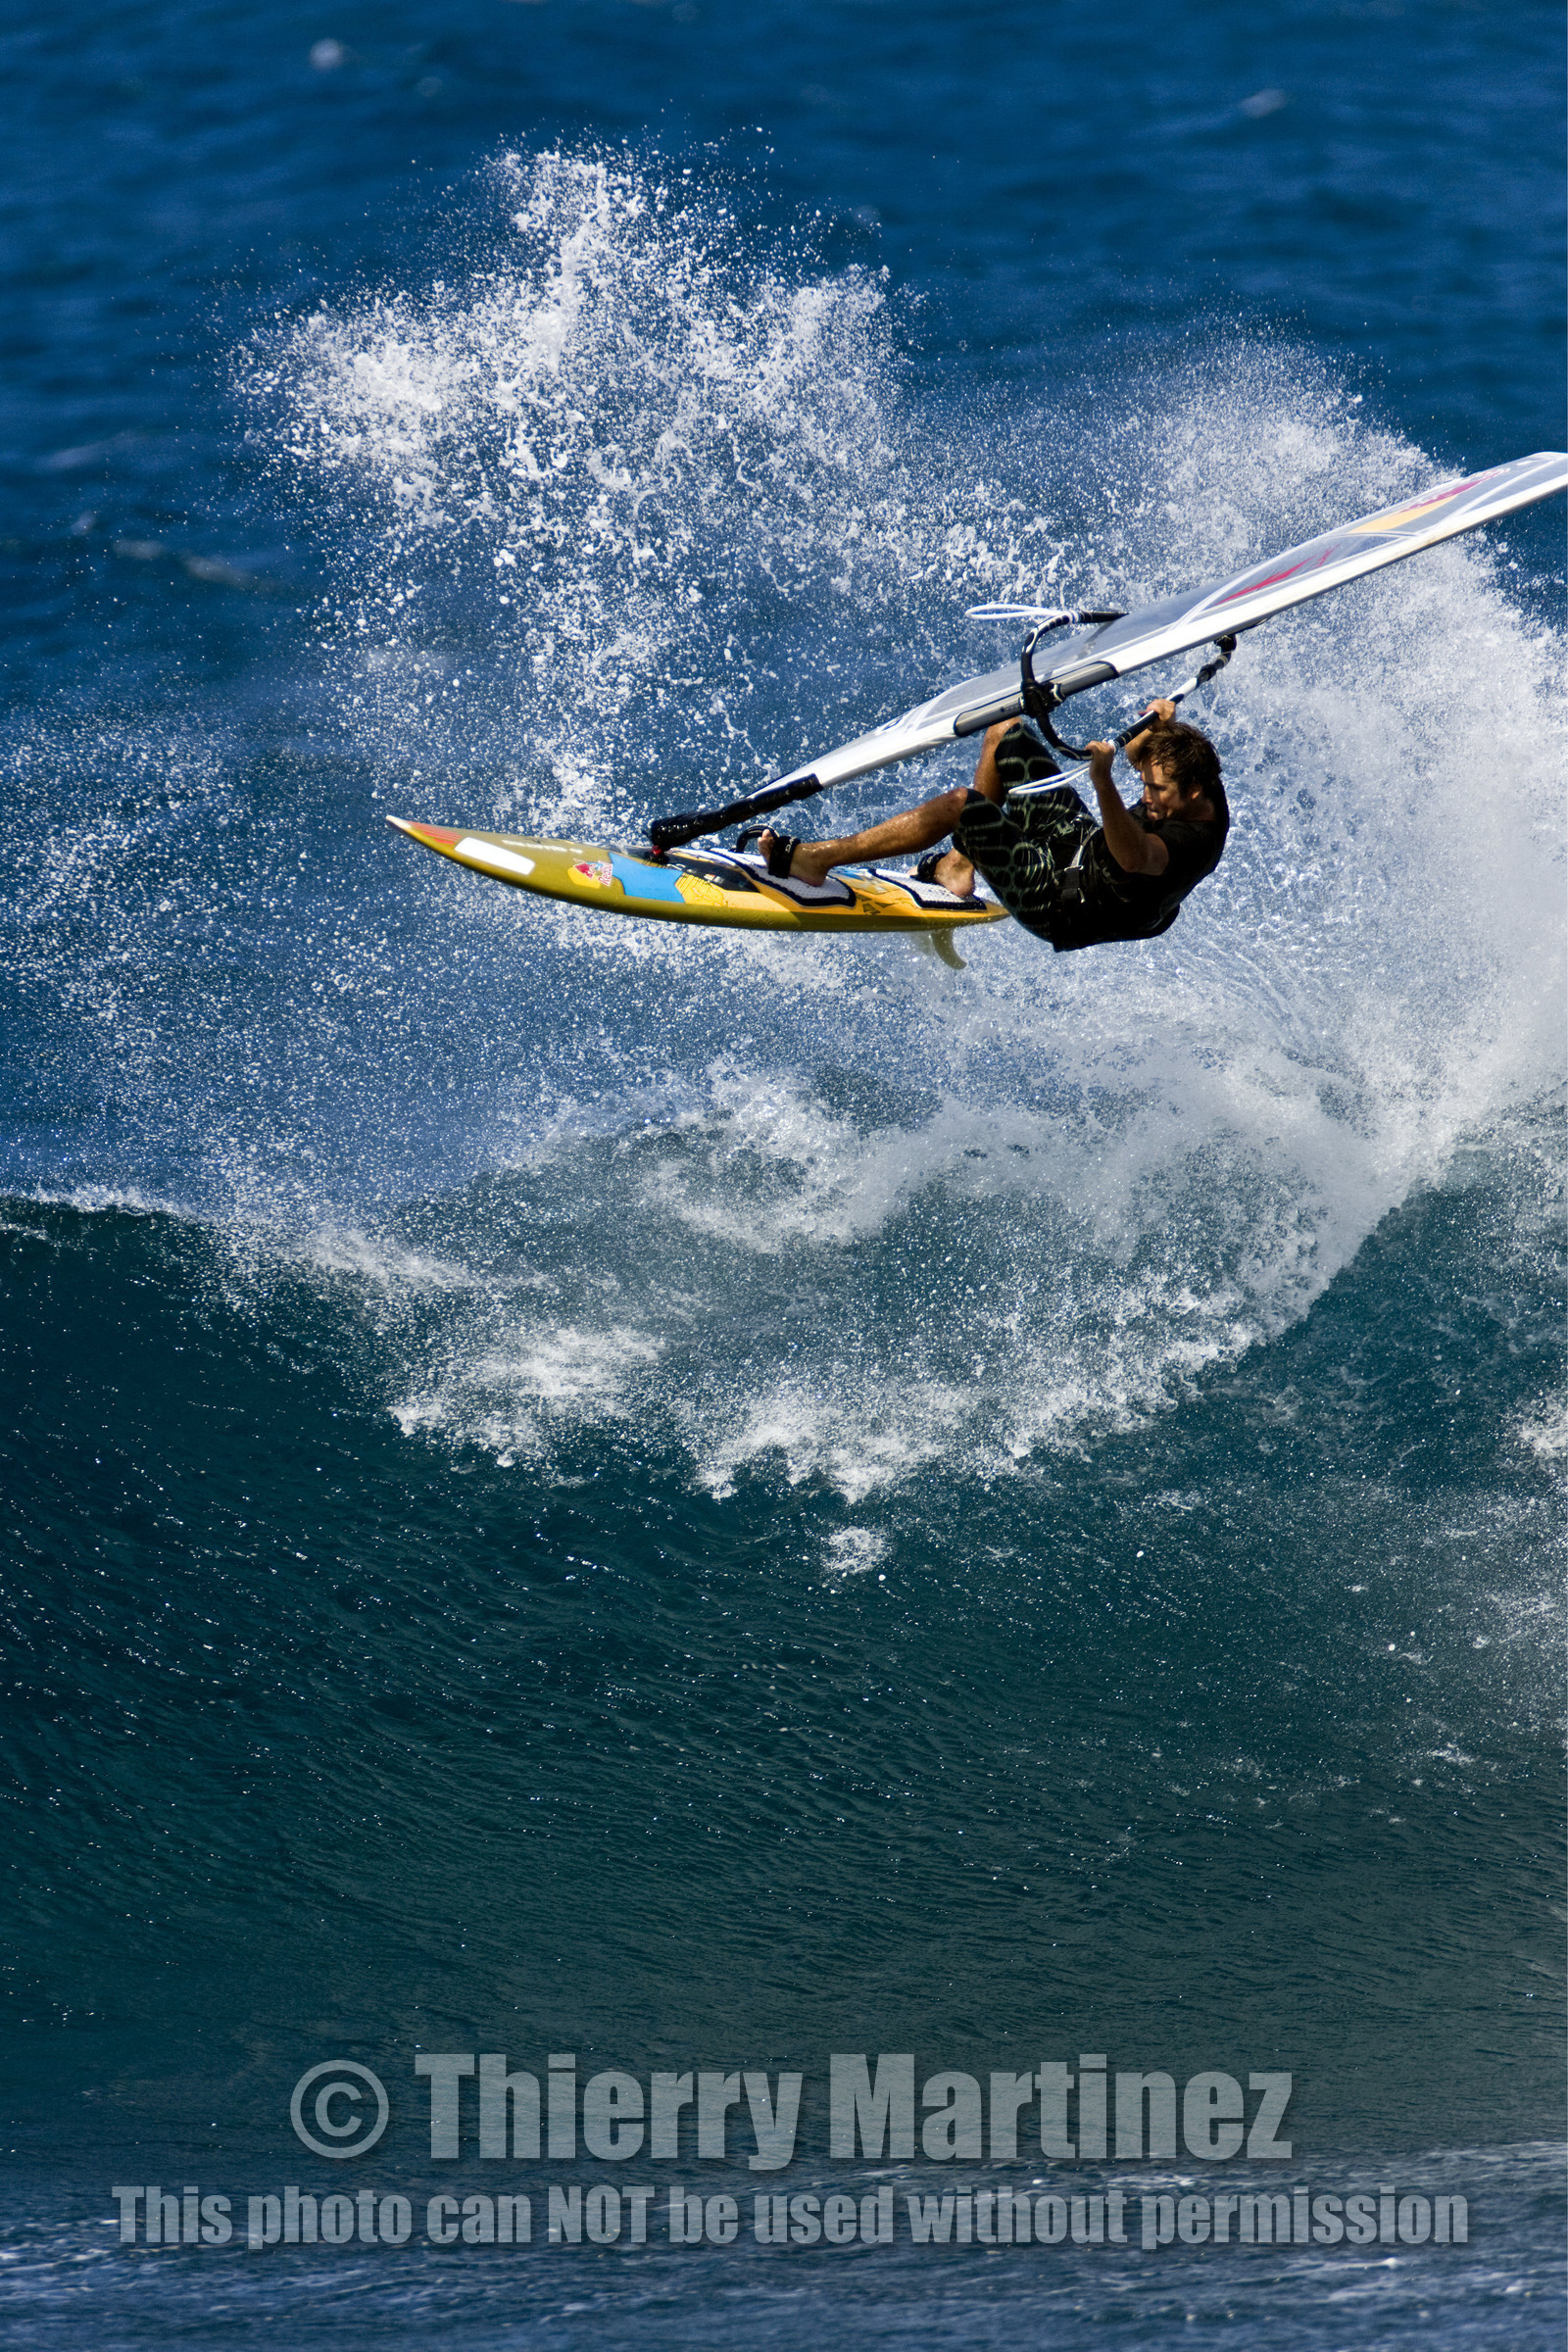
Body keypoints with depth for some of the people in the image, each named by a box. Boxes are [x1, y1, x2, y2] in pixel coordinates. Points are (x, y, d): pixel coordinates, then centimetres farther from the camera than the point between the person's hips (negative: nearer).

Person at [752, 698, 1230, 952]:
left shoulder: (1192, 843, -34)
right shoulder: (1201, 785, -9)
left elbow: (1135, 856, -57)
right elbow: (1143, 756, 11)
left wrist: (1103, 784, -71)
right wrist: (1154, 729, -13)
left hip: (1057, 904, -9)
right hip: (1078, 841, 9)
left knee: (960, 805, -24)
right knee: (1004, 732, 10)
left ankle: (811, 860, -14)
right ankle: (959, 864, 15)